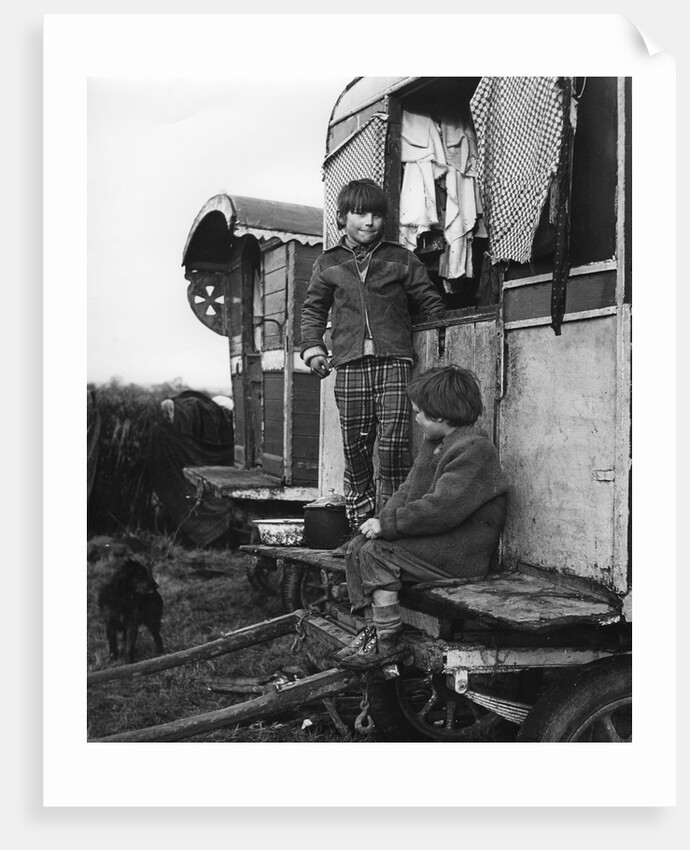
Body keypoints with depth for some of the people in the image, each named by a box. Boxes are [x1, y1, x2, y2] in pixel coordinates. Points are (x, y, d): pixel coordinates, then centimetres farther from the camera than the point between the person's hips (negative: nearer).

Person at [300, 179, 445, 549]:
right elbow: (313, 308, 20)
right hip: (349, 365, 2)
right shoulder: (328, 263, 15)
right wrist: (313, 347, 6)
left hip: (394, 359, -1)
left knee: (393, 445, -12)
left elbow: (430, 302, 15)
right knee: (355, 450, 4)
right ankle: (361, 528, 14)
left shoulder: (401, 259, 12)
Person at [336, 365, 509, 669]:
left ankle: (390, 641, -11)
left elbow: (441, 509, -27)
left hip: (459, 554, -10)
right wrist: (383, 518, -4)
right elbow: (408, 490, 15)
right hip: (433, 541, 10)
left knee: (376, 552, -20)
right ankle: (373, 627, 2)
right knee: (357, 547, 0)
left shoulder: (474, 449, -18)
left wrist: (388, 524, -21)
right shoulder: (433, 443, 16)